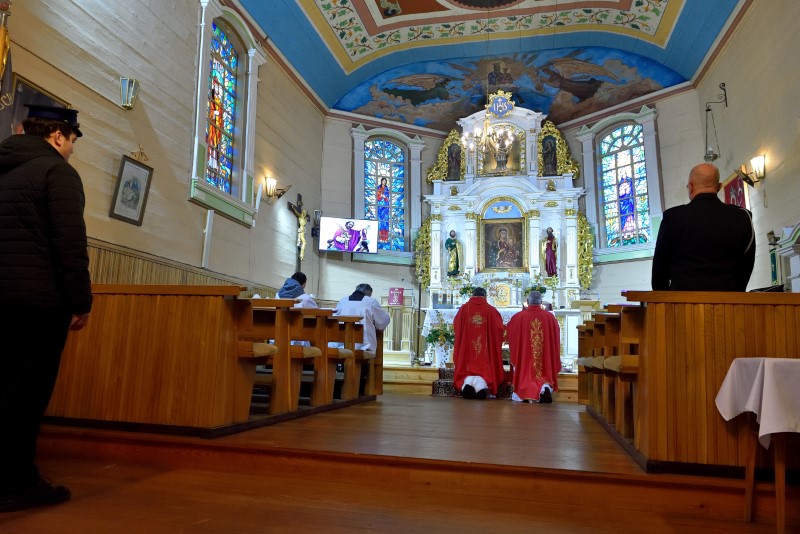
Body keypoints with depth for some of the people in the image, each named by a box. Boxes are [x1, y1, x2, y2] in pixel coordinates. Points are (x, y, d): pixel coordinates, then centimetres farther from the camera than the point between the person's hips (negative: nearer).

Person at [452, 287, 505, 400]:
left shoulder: (464, 308, 1)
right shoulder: (491, 310, 0)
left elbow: (456, 326, 11)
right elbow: (500, 328, 3)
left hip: (466, 349, 1)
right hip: (486, 350, -1)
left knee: (468, 368, 9)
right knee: (484, 369, 2)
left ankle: (467, 381, -22)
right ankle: (481, 381, -29)